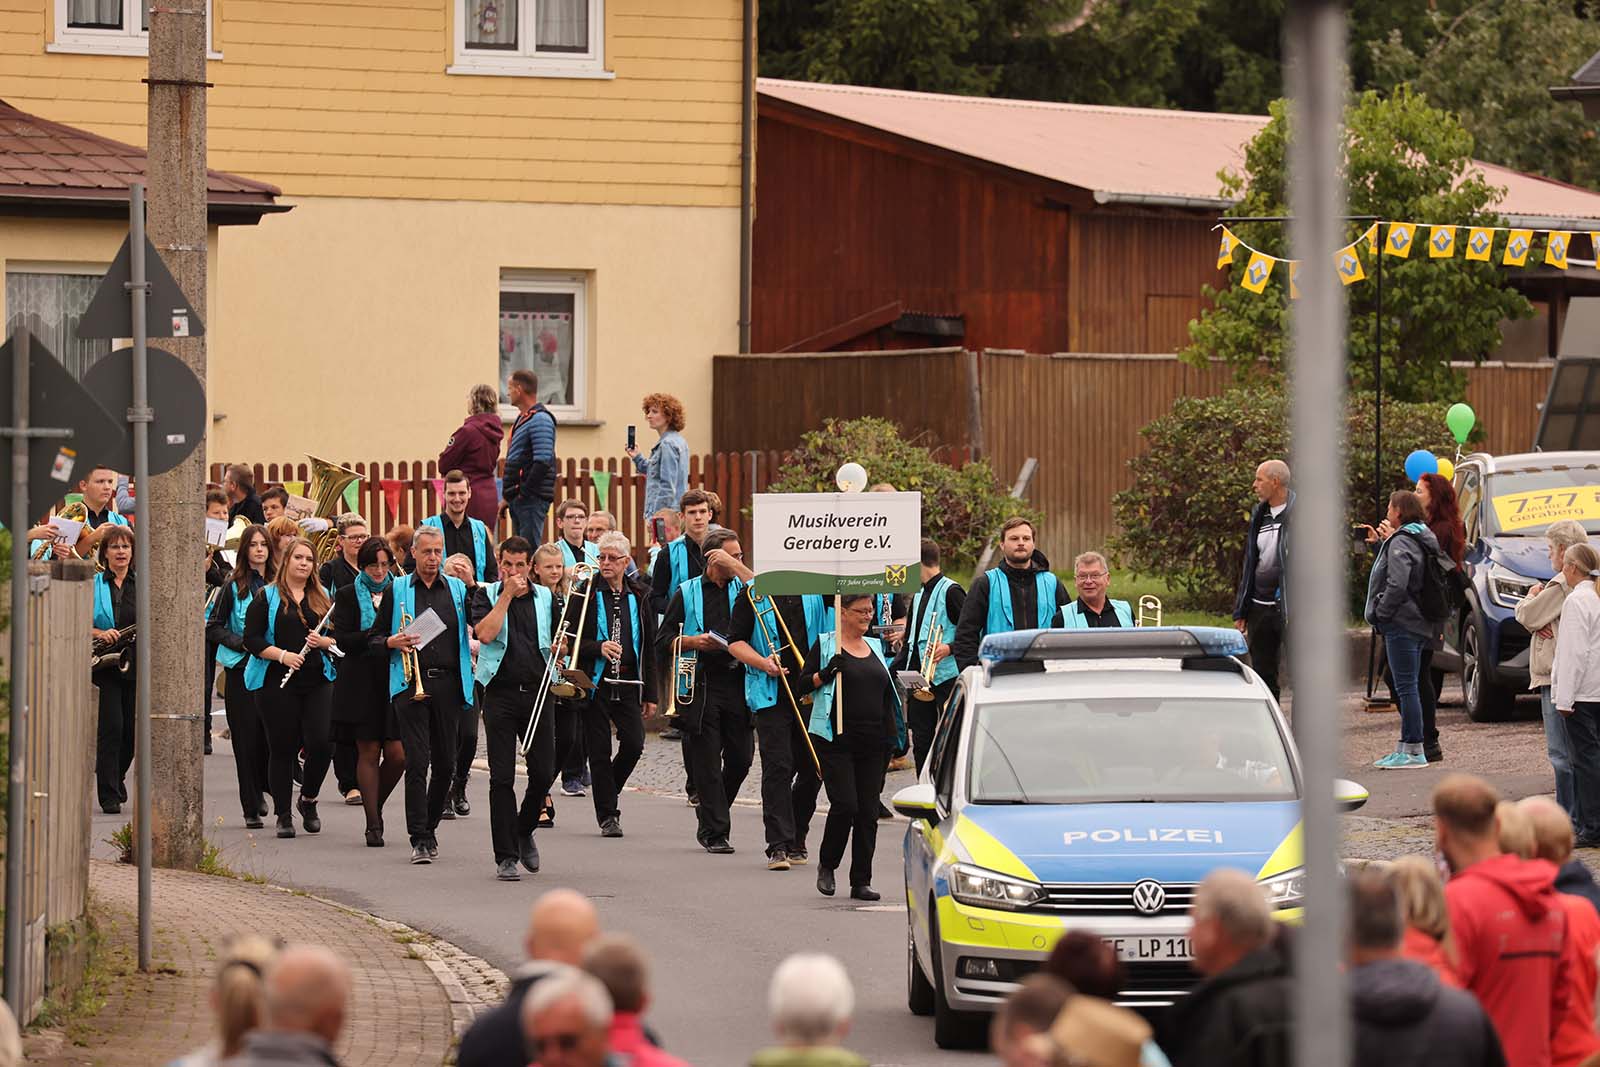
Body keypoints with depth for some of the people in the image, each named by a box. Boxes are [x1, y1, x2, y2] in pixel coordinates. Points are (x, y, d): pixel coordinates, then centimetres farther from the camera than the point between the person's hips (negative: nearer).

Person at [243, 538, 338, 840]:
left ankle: (308, 799, 15)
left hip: (317, 682, 2)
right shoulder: (267, 597, 3)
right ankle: (283, 816, 10)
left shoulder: (323, 599, 13)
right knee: (283, 748, 0)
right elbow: (252, 639, -3)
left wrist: (324, 642, -8)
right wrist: (282, 655, -16)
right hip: (277, 684, -2)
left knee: (321, 744, -10)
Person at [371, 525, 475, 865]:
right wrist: (393, 642, -9)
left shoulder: (459, 589, 11)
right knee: (417, 763, -9)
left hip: (448, 684, 2)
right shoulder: (397, 590, 8)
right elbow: (375, 638, 10)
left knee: (445, 763, 7)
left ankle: (430, 827, 24)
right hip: (410, 684, -2)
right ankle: (419, 839, -9)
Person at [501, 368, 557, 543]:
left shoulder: (540, 420, -13)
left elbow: (543, 462, -21)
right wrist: (508, 496, 19)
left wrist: (522, 492, -18)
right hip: (518, 498, 10)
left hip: (532, 500, -10)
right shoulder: (522, 419, 19)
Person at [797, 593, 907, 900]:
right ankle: (827, 865, 10)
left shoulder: (876, 647, 16)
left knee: (868, 811, 2)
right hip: (836, 740, -5)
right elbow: (804, 682, -2)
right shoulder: (825, 645, 0)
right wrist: (826, 674, -22)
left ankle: (861, 881, 7)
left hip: (873, 742, 5)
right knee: (845, 805, -13)